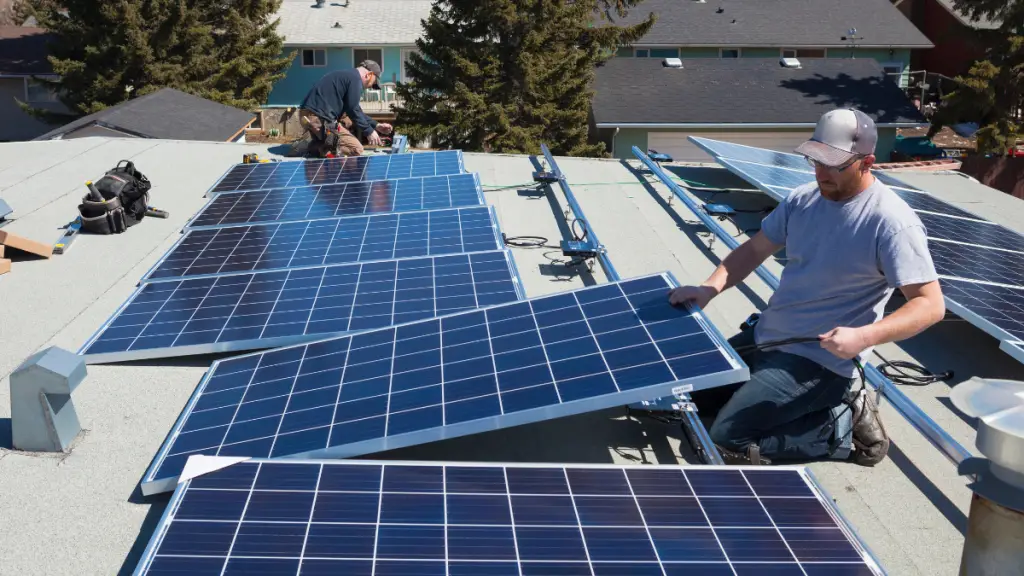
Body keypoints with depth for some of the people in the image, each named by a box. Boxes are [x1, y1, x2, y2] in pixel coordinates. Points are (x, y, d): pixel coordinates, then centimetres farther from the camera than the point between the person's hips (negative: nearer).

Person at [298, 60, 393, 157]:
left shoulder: (347, 75, 24)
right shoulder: (355, 79, -7)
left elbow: (355, 109, 30)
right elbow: (353, 110, -9)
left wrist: (376, 125, 27)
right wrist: (369, 131, 1)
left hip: (308, 115, 10)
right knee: (357, 149, -4)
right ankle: (319, 147, -16)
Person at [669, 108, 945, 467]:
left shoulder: (891, 222, -19)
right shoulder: (804, 199, 3)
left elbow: (930, 305, -21)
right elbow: (754, 249, 13)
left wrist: (864, 337, -36)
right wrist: (710, 288, -4)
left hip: (819, 360, -8)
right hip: (764, 337, 8)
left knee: (728, 440, -16)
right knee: (691, 392, 14)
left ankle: (844, 420, 2)